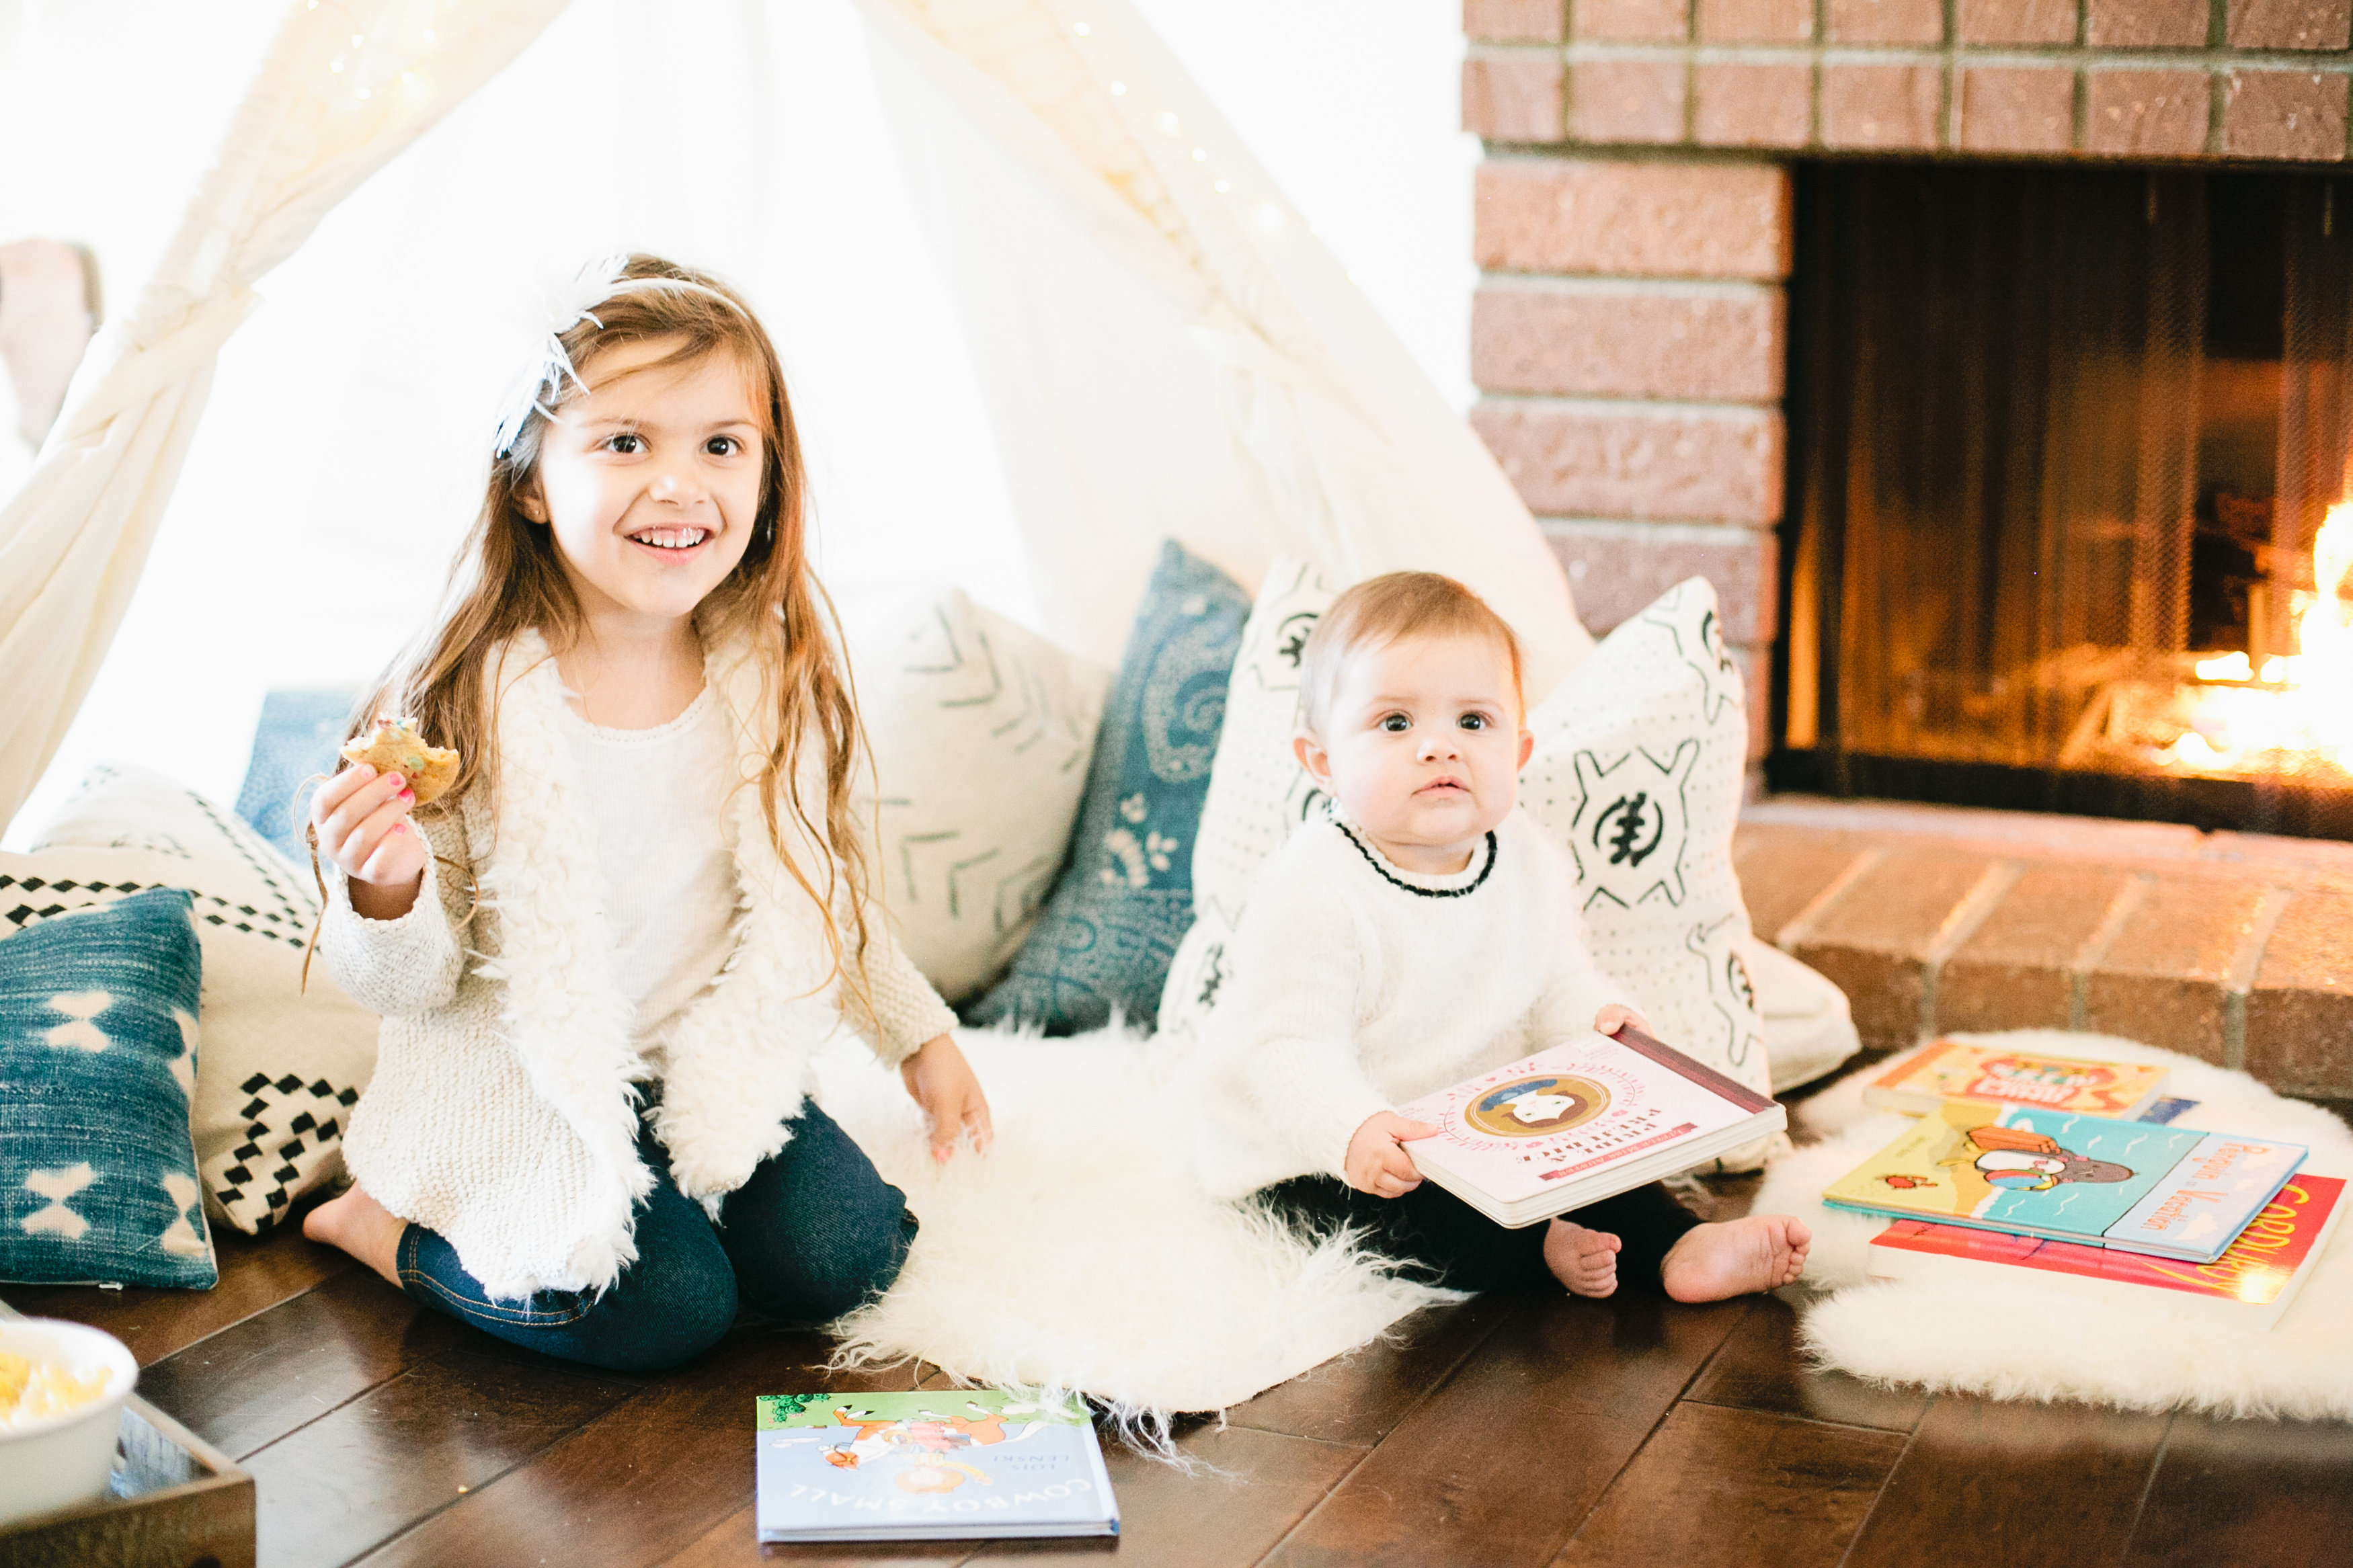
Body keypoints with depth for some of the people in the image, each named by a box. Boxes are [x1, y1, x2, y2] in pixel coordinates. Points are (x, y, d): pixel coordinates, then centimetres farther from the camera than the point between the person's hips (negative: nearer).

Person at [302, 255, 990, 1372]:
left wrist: (920, 1035, 14)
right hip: (518, 1085, -5)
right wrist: (384, 892, -33)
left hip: (717, 1065, 5)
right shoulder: (471, 699, -19)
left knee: (838, 1258, -10)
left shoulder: (776, 679, -5)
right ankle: (388, 1225, 5)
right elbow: (416, 985, -12)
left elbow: (817, 891, 12)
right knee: (667, 1307, -19)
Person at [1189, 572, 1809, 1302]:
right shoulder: (1314, 893, -26)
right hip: (1319, 1154, -7)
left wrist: (1598, 1017, -13)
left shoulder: (1529, 861, -3)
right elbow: (1289, 1050, -30)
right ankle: (1538, 1251, -24)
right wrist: (1354, 1130, -47)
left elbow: (1558, 982, 10)